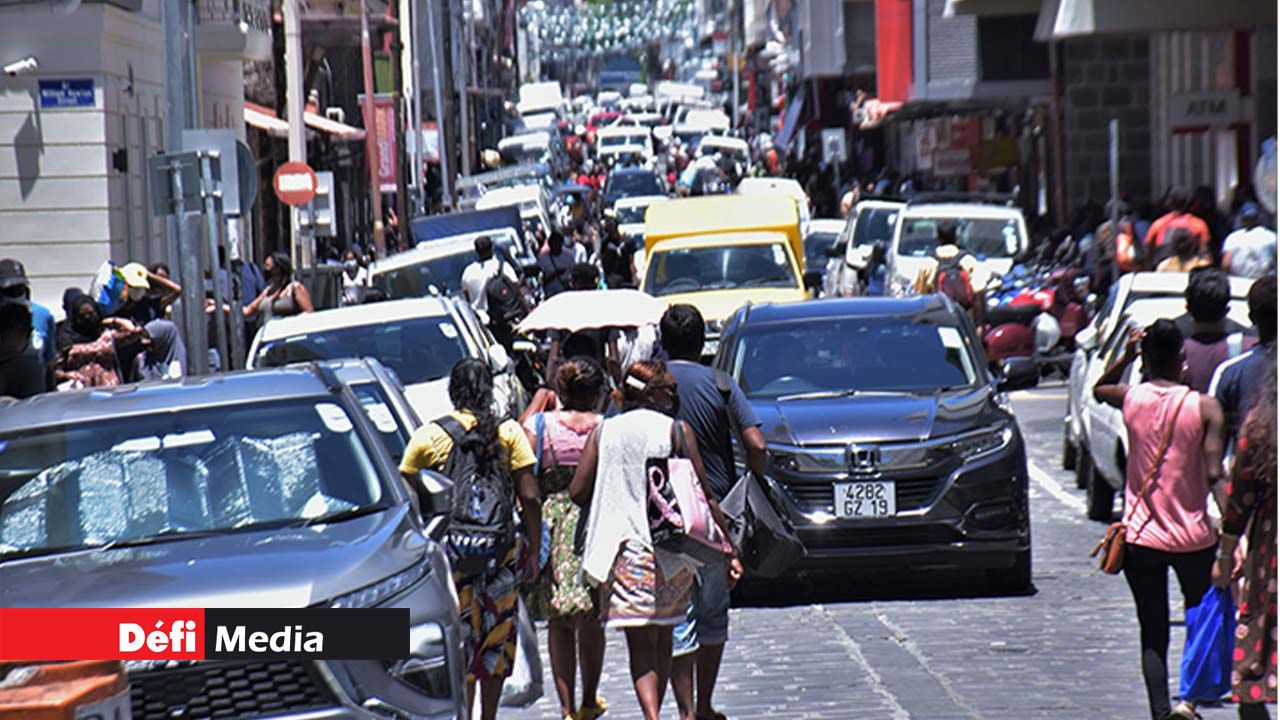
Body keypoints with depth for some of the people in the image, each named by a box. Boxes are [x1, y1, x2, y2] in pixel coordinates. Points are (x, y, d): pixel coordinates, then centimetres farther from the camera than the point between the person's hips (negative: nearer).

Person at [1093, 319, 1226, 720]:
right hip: (1193, 537, -1)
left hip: (1141, 537, 1)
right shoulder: (1205, 407, -10)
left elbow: (1099, 389, 22)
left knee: (1153, 634, 8)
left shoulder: (1131, 399, -3)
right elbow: (1215, 474, -15)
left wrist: (1126, 357, 15)